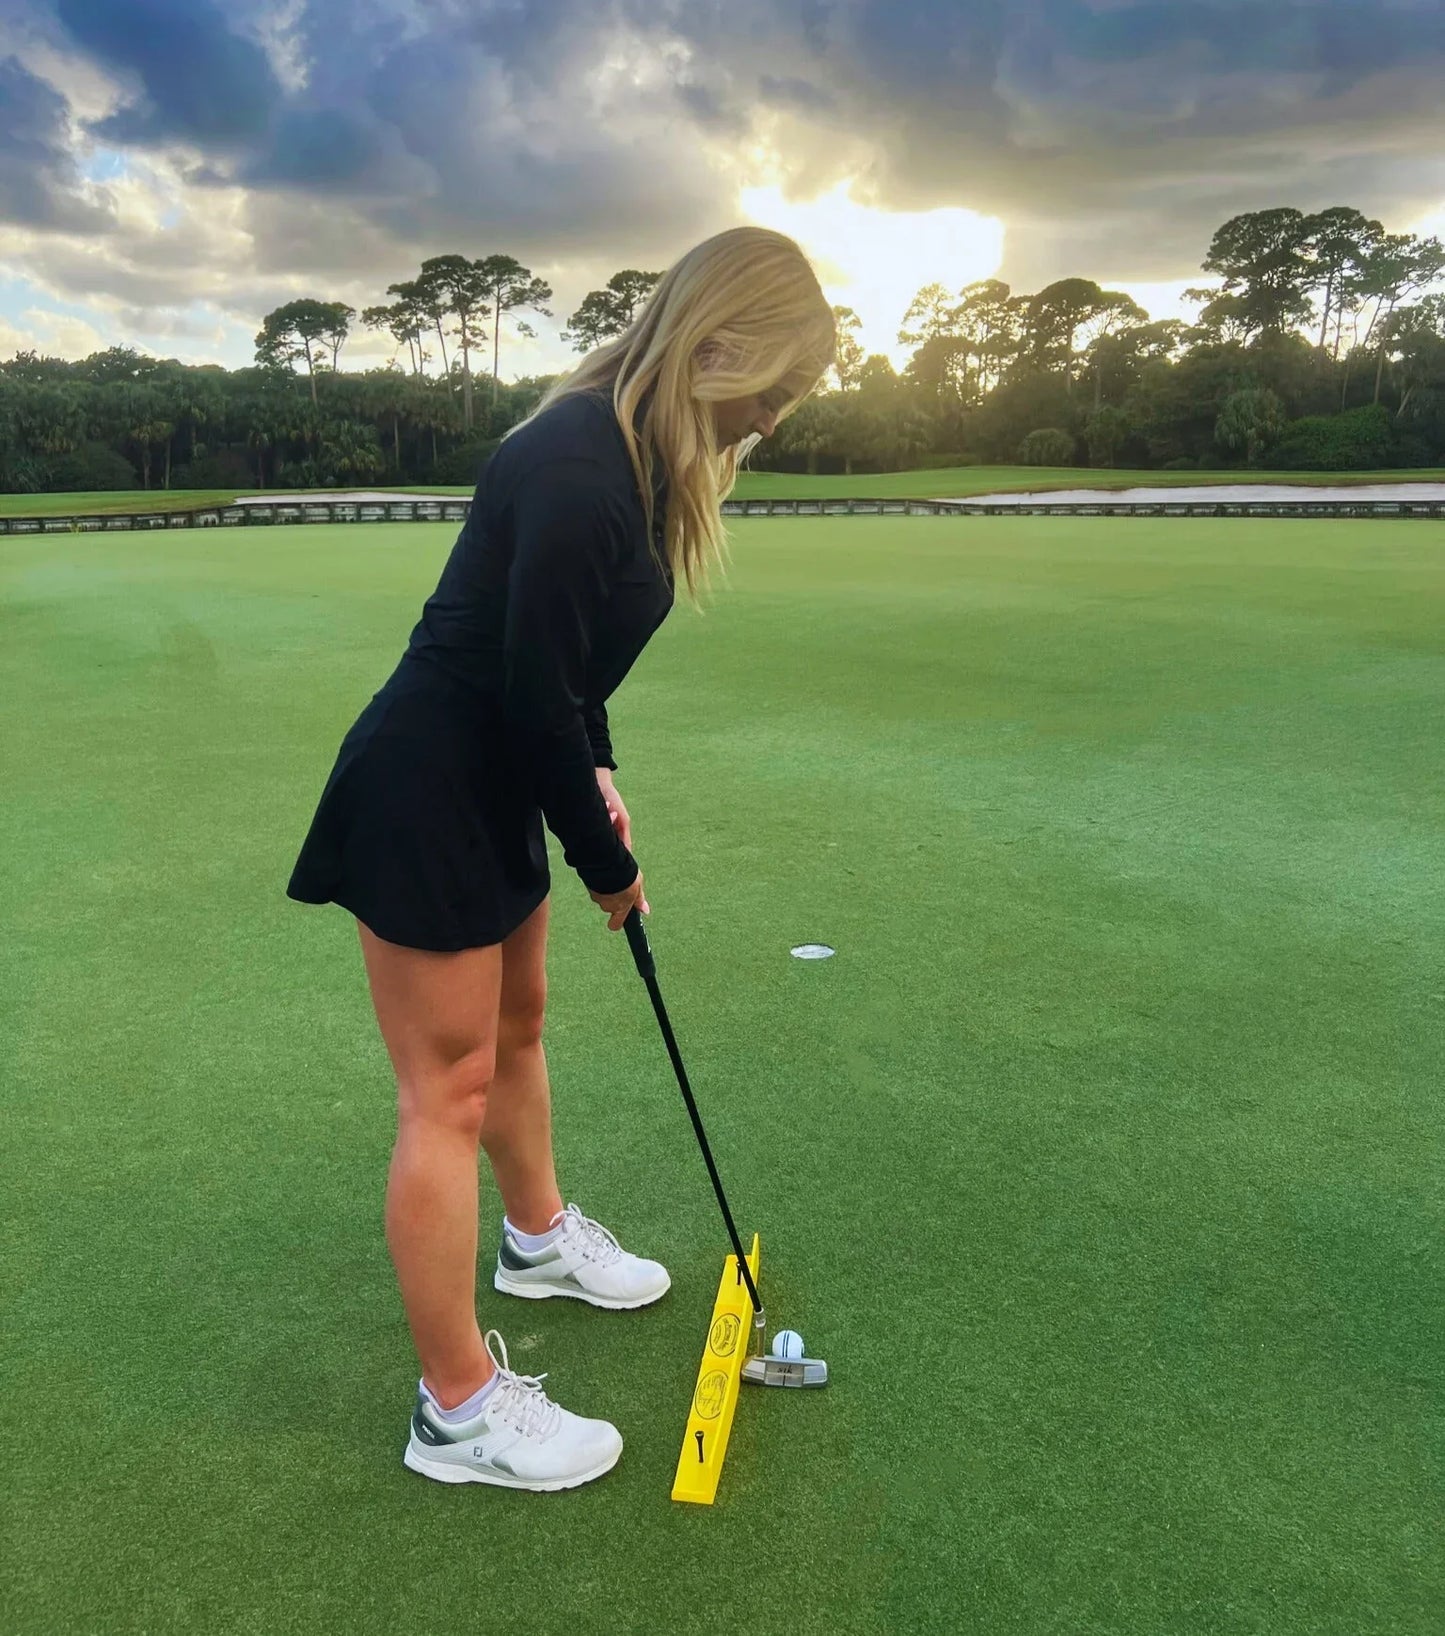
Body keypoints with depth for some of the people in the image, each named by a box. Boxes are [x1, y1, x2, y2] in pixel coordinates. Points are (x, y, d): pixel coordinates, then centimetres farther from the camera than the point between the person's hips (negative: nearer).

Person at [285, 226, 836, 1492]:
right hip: (422, 795, -10)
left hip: (494, 783, 10)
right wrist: (606, 860, -11)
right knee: (450, 1094, 0)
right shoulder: (576, 471, -26)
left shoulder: (631, 449, 5)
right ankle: (459, 1409, 17)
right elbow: (534, 696, -24)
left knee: (517, 1022, 25)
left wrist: (596, 776, 4)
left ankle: (540, 1236, 50)